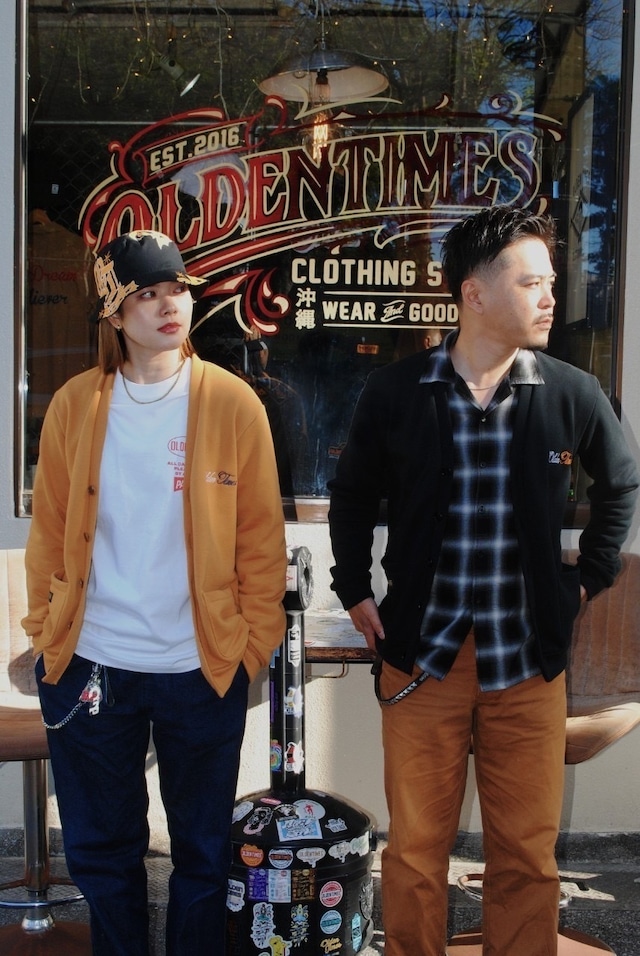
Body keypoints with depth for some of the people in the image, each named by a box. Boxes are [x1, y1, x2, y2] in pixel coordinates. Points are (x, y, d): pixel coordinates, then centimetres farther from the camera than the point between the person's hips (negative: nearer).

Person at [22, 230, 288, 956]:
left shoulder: (233, 404, -5)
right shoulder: (74, 404, 1)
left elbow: (260, 537, -3)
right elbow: (49, 530, 6)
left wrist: (256, 643, -4)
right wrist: (45, 630, 4)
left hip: (203, 668, -1)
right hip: (90, 664, 2)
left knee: (202, 849, 14)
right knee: (101, 848, 16)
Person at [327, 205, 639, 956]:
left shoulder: (572, 394, -2)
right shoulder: (394, 393, -5)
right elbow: (352, 495, 12)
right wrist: (354, 592, 7)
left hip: (528, 661, 1)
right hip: (421, 654, -1)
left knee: (527, 858, 9)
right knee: (415, 851, 10)